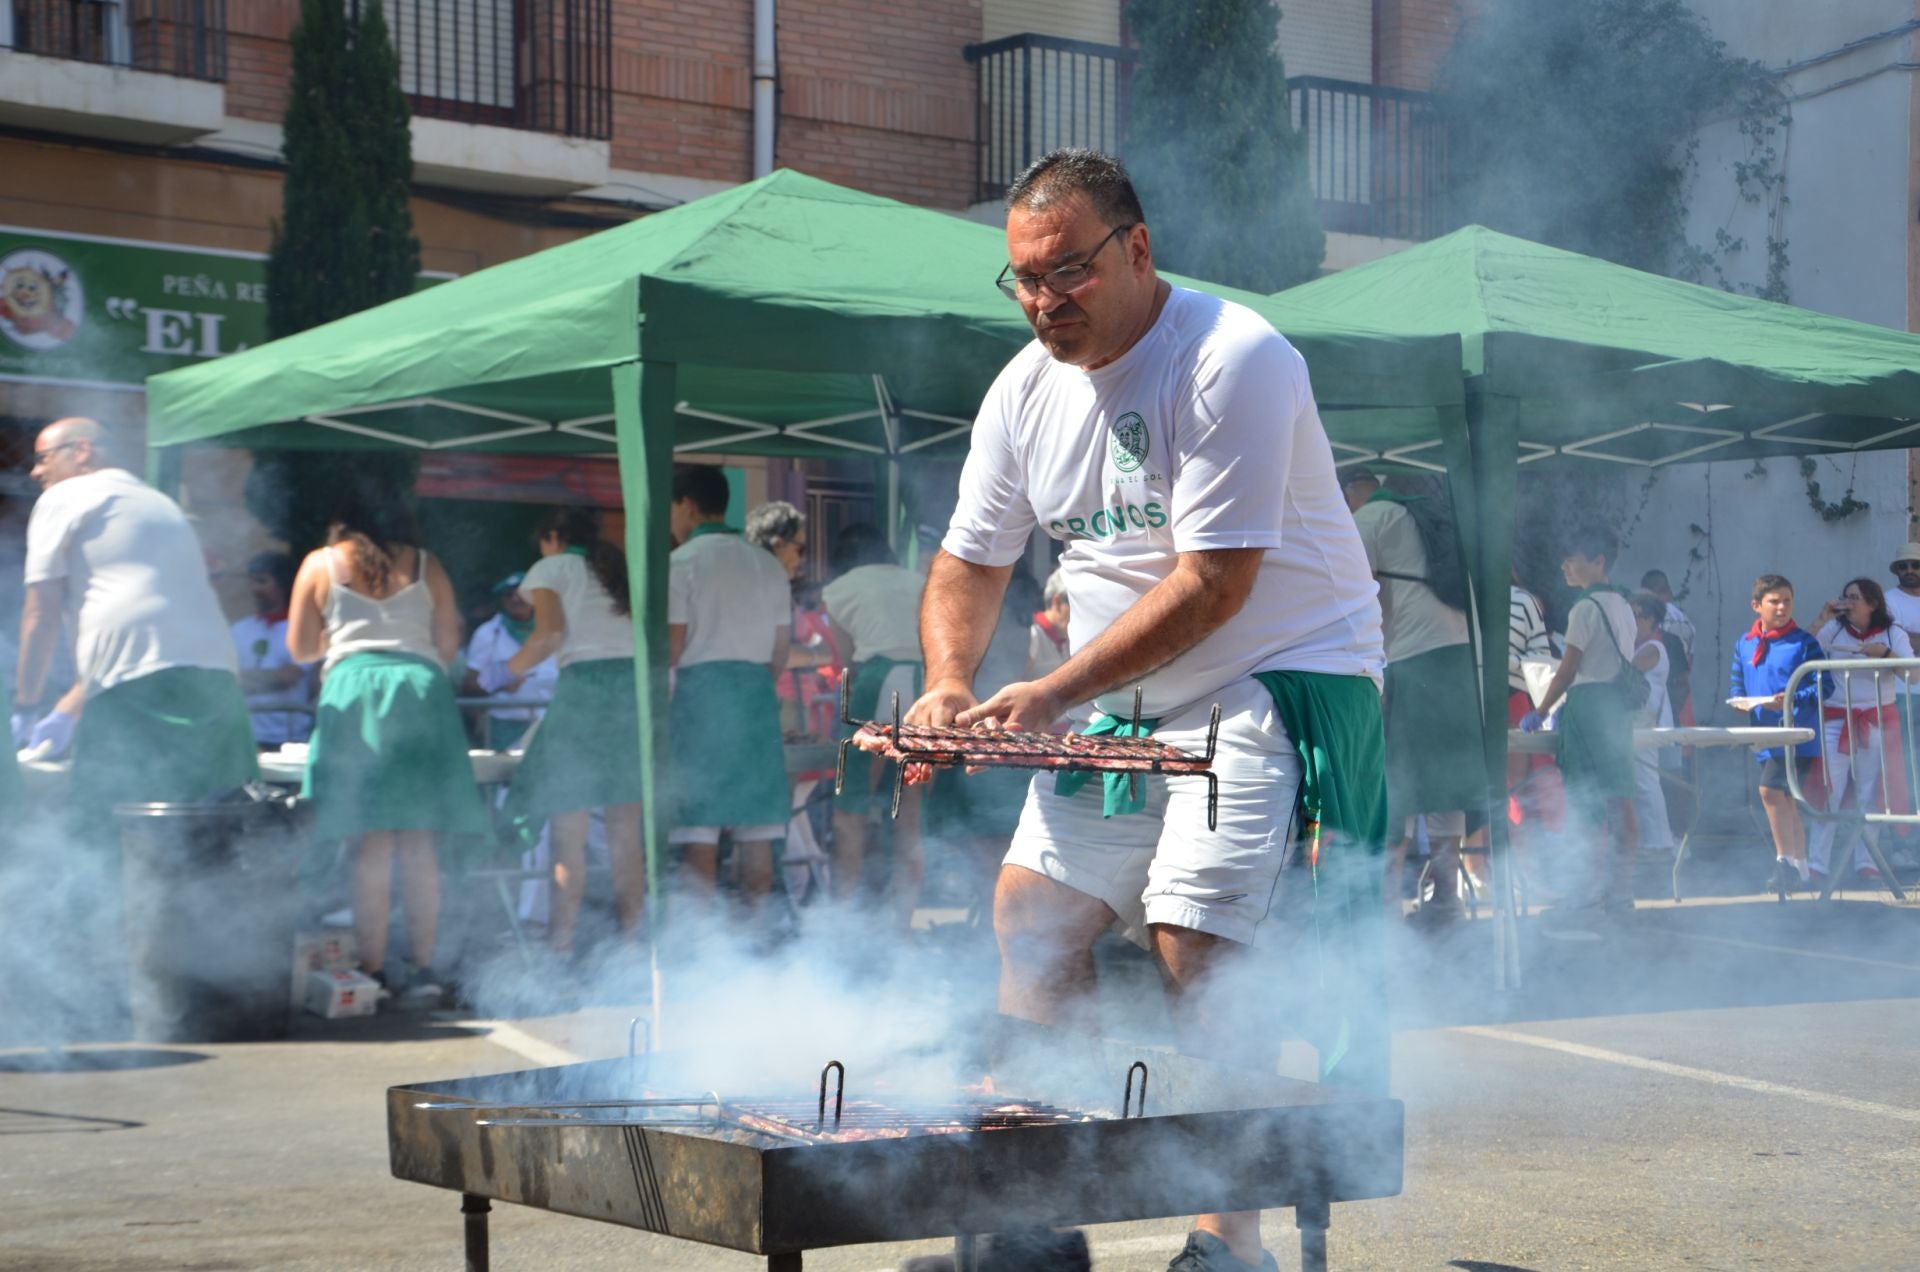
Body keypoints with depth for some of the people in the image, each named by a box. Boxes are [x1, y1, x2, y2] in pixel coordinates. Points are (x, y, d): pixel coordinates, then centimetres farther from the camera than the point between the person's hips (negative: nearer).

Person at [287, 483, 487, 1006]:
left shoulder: (320, 564, 10)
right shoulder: (425, 565, 13)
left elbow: (301, 649, 11)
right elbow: (449, 643, 12)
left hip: (352, 690, -1)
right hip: (421, 689, 1)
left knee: (370, 842, -4)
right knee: (420, 841, 1)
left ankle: (374, 970, -7)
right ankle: (423, 967, -2)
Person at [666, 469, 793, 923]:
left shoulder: (682, 562, -4)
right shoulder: (769, 564, 14)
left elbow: (671, 645, -9)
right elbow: (781, 651, 13)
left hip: (699, 691, -5)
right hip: (756, 695, 5)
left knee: (699, 831, -4)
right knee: (756, 829, 5)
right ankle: (754, 930, 4)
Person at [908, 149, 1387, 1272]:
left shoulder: (1235, 360, -19)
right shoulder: (1027, 389, 4)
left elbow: (1215, 583, -23)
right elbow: (970, 560, 12)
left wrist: (1052, 694, -24)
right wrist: (952, 684, -8)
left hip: (1275, 680, -7)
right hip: (1124, 703, 8)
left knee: (1194, 944, -17)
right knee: (1030, 916, 2)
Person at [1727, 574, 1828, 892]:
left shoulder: (1804, 642, -5)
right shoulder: (1744, 644, 10)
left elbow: (1824, 685, -9)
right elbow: (1735, 684, 15)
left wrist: (1793, 700, -23)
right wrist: (1740, 701, -6)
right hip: (1764, 735, 6)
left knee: (1770, 790, -17)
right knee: (1785, 801, 11)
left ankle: (1785, 861, -9)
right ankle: (1799, 870, 18)